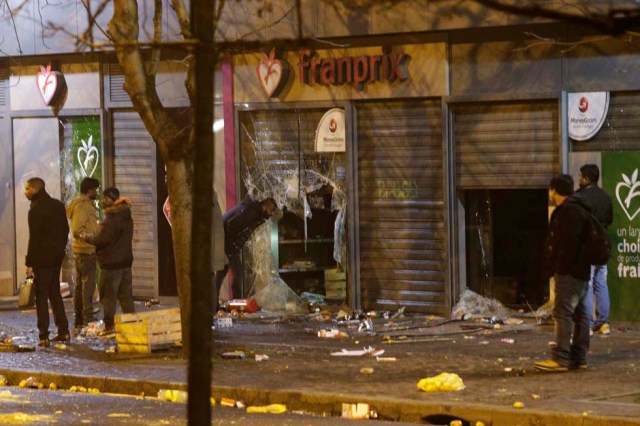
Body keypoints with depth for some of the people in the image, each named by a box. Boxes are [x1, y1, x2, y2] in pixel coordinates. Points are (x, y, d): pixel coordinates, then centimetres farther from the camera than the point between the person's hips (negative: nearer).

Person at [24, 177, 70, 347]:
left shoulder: (36, 209, -15)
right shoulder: (58, 205, 10)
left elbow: (34, 238, -17)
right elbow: (65, 230, 14)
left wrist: (29, 262, -15)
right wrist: (60, 249, 17)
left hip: (42, 258, -8)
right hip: (57, 257, 8)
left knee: (41, 296, -4)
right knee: (55, 293, 17)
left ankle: (44, 336, -6)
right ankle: (63, 331, 18)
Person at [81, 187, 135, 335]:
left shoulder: (111, 219, -17)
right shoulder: (127, 217, 13)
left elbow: (101, 239, -20)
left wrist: (87, 237, -2)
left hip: (111, 264, -9)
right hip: (125, 261, 9)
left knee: (108, 295, -3)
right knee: (126, 295, 12)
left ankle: (110, 326, -4)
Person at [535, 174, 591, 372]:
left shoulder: (569, 212, -15)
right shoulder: (576, 210, 20)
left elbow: (569, 245, -23)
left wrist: (559, 268, -20)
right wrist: (558, 267, 20)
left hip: (569, 272, -11)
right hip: (579, 272, 11)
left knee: (563, 312, -13)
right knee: (579, 313, 10)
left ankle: (561, 358, -16)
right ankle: (578, 357, 13)